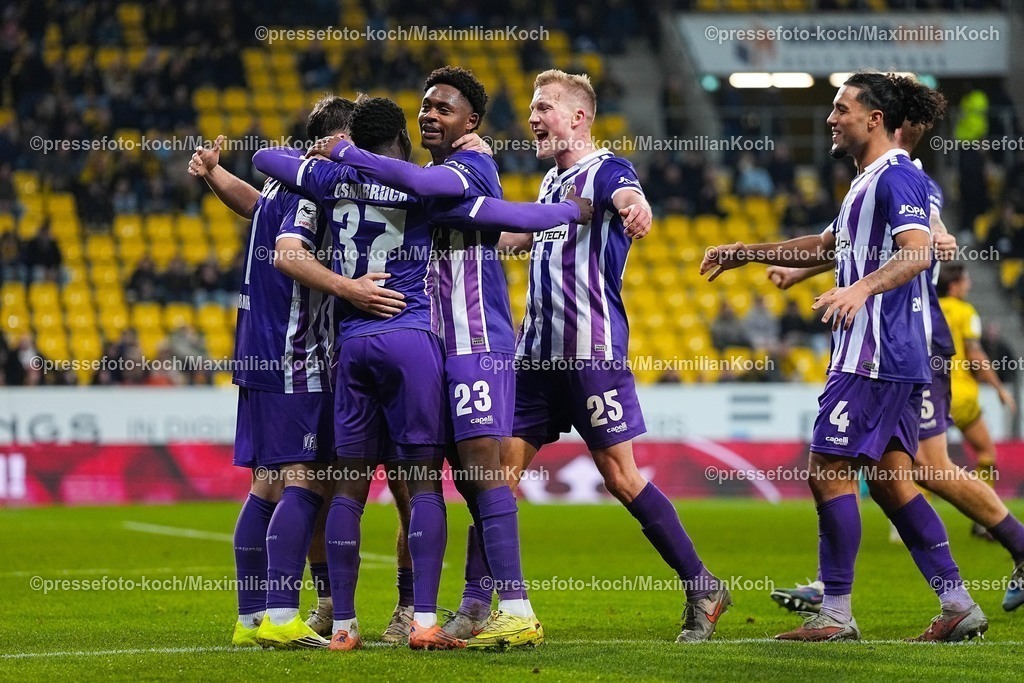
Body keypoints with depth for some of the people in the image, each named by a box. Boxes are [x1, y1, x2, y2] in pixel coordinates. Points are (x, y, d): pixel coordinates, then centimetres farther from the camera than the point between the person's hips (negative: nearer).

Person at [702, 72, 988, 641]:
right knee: (891, 482, 9)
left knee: (829, 472, -8)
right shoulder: (870, 181, 21)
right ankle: (959, 606, 8)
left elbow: (917, 251, -27)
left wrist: (862, 289, -41)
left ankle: (836, 615, -5)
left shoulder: (897, 177, -11)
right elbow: (827, 247, 35)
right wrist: (748, 252, 37)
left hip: (876, 358, -10)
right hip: (894, 360, 10)